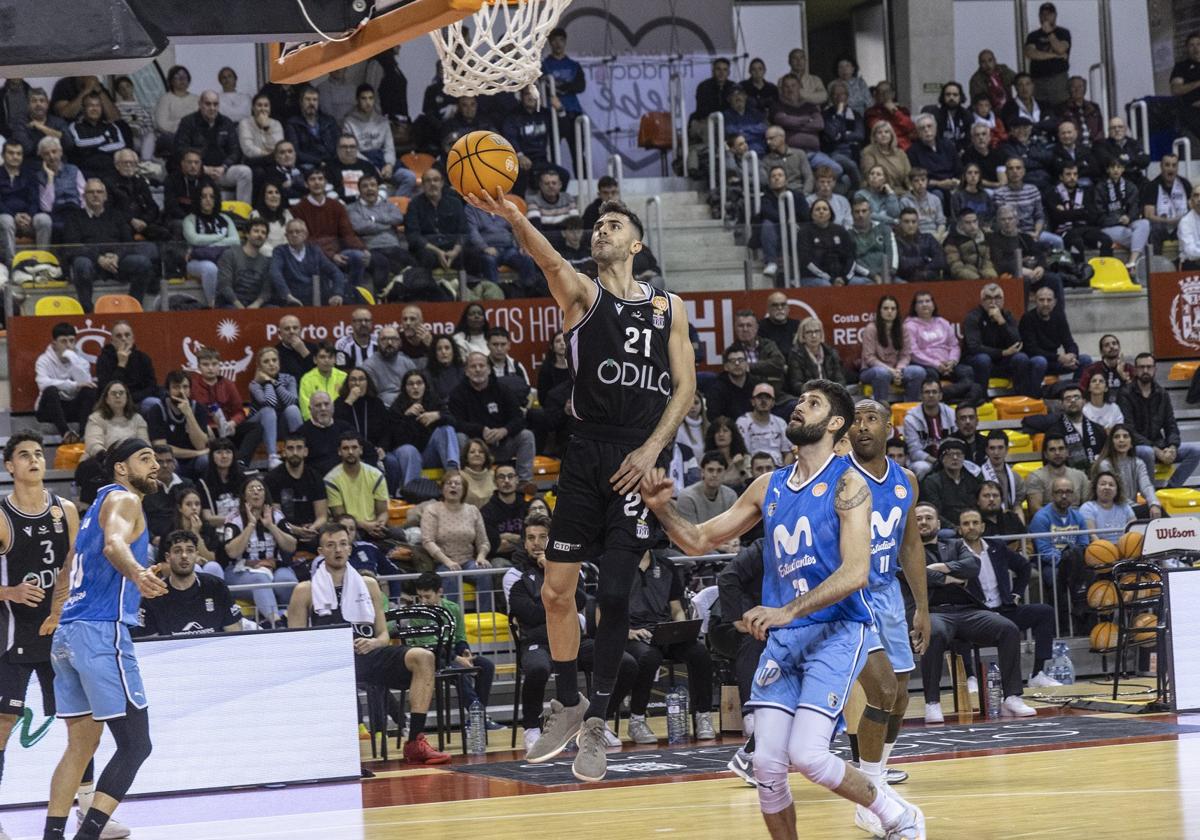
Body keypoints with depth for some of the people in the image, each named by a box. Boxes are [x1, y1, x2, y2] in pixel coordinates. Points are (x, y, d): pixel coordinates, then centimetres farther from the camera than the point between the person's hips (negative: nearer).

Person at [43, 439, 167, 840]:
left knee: (81, 744, 14)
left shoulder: (101, 503, 23)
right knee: (135, 744, -9)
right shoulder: (123, 499, -4)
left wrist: (58, 609, 55)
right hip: (101, 631, -10)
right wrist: (137, 573, -49)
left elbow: (72, 566, 38)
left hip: (68, 635, 10)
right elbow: (114, 544, -28)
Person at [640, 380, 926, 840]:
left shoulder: (847, 483, -8)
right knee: (767, 765, -4)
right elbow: (699, 540, 16)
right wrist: (662, 507, -4)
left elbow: (855, 572, -19)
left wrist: (788, 610, -29)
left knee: (807, 755, -17)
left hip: (838, 631, -6)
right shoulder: (769, 486, 11)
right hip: (783, 637, 6)